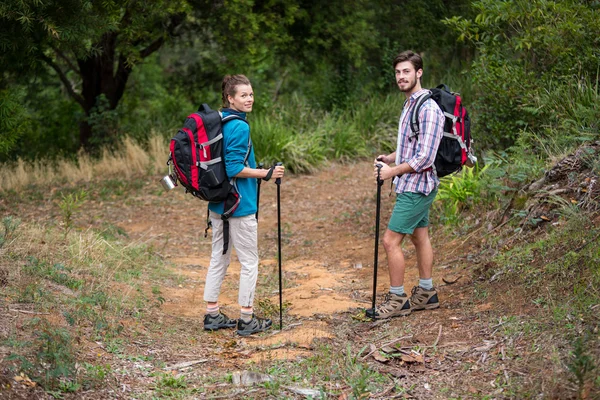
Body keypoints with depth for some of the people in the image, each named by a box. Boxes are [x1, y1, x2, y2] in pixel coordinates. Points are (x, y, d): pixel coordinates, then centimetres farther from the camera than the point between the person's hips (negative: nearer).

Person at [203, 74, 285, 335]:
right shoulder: (239, 127, -17)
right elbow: (234, 168, -22)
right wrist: (266, 174, -16)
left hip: (217, 204, 9)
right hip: (239, 205, -9)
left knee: (219, 257, 15)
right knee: (249, 261, 2)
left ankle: (212, 315, 20)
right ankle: (247, 319, 9)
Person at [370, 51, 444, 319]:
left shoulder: (428, 109, -21)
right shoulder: (409, 104, 11)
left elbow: (425, 157, -25)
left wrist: (393, 171, -17)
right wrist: (391, 158, 6)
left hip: (416, 187, -10)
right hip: (415, 186, 10)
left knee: (391, 241, -7)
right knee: (419, 236, 16)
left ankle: (397, 299, 2)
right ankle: (426, 294, 26)